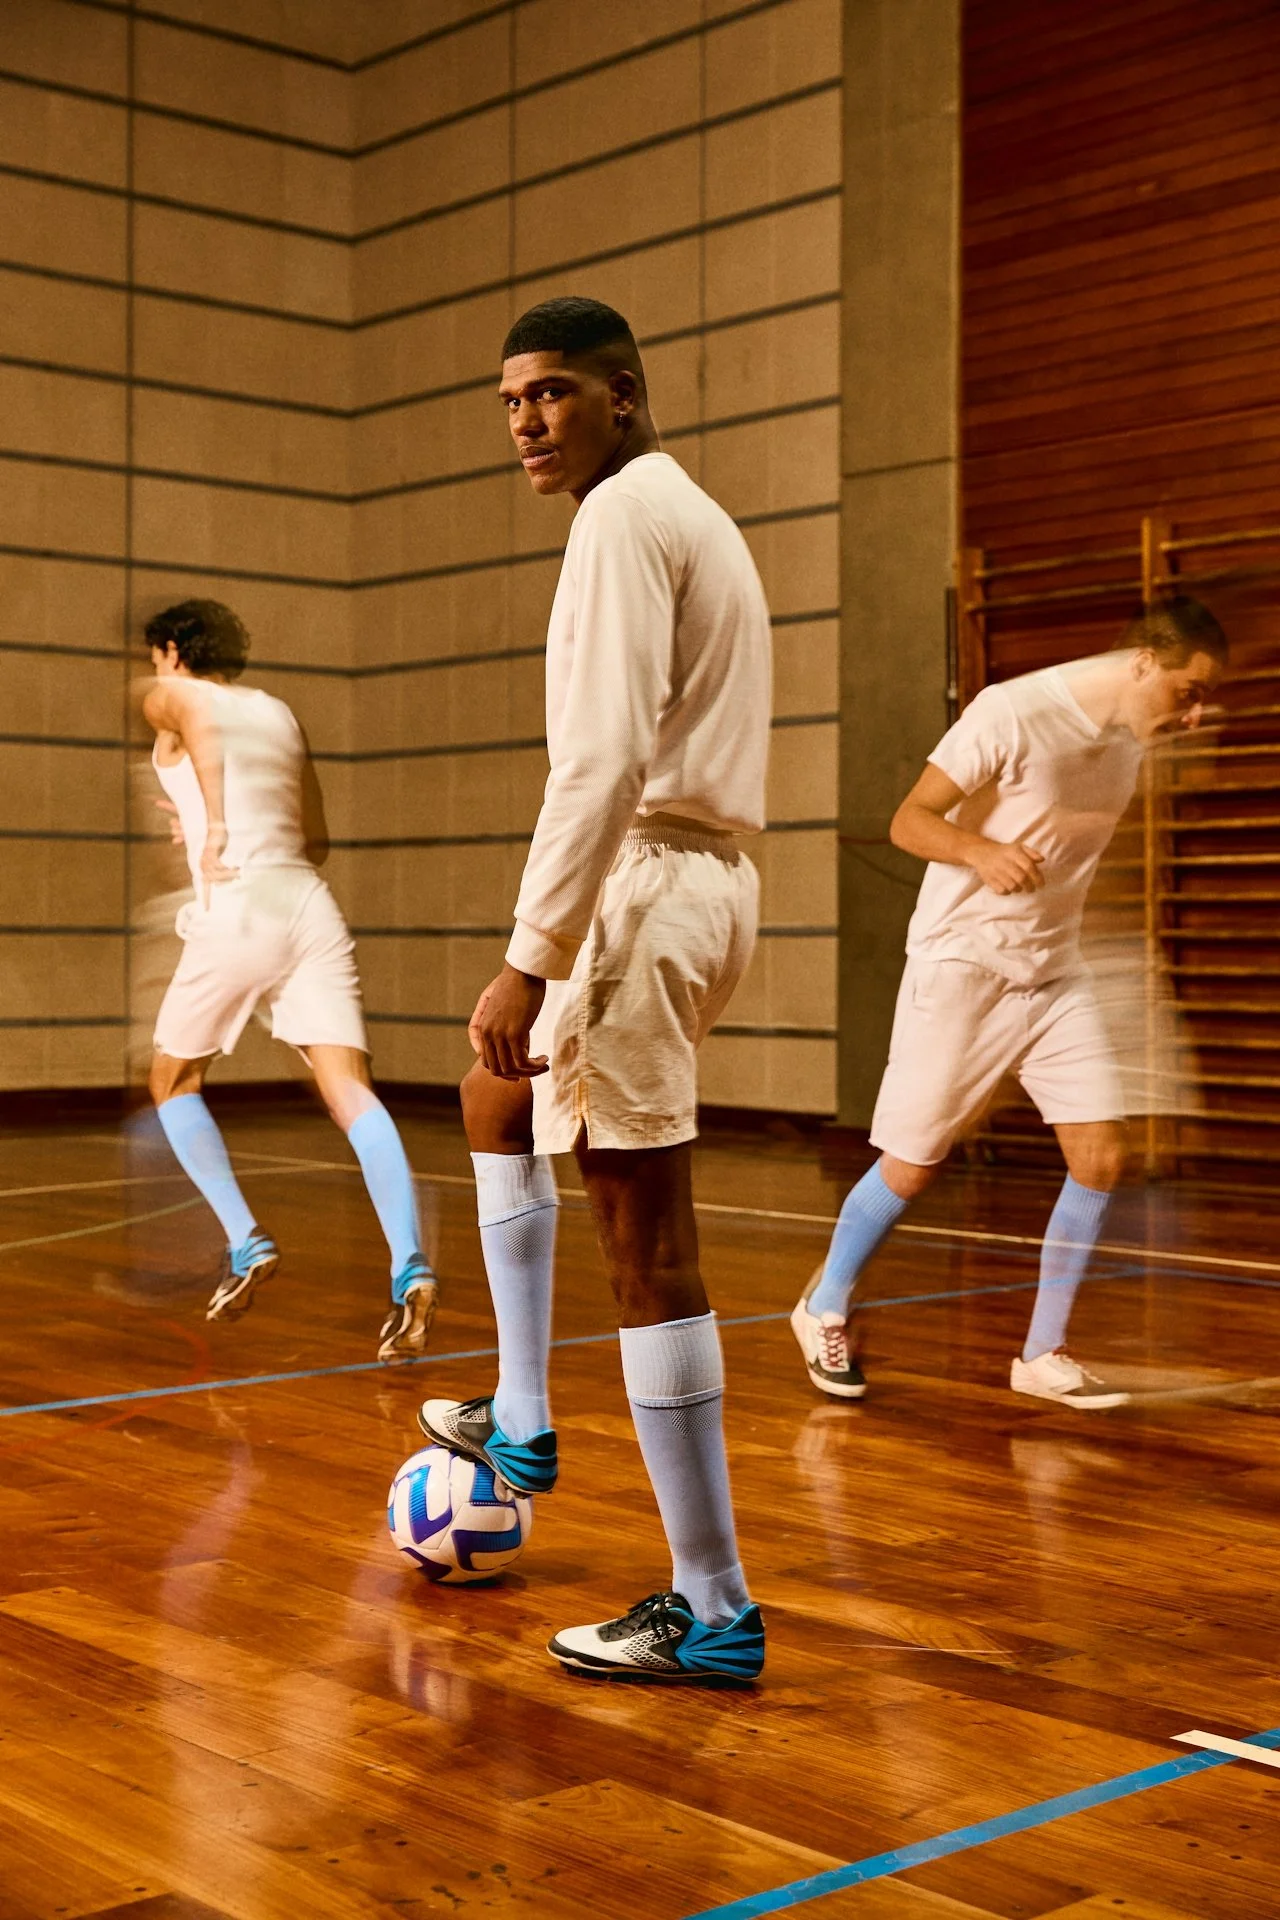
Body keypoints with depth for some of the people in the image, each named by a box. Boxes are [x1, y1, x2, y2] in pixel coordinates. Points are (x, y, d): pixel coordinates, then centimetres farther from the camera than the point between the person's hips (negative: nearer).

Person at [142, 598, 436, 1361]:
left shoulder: (169, 694, 13)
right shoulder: (280, 711, 26)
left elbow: (199, 719, -10)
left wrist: (214, 829, -9)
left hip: (238, 909, -4)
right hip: (311, 904, 4)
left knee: (174, 1080, 17)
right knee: (349, 1087, -9)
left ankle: (247, 1241, 4)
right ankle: (411, 1267, -27)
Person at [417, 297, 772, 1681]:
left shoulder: (625, 515, -10)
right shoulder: (693, 516, 21)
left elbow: (605, 759, -22)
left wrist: (532, 959, -23)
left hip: (641, 886, -11)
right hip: (706, 878, 11)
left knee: (645, 1245, -8)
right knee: (497, 1097, 29)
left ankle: (713, 1614, -2)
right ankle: (519, 1423, 33)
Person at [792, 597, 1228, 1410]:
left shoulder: (1130, 738, 4)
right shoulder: (1013, 713, -18)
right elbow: (910, 821, -17)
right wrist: (982, 851, -35)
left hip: (1056, 974, 6)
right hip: (963, 967, -6)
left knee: (1102, 1156, -4)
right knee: (913, 1165, 1)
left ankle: (1043, 1355, 10)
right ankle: (825, 1309, 27)